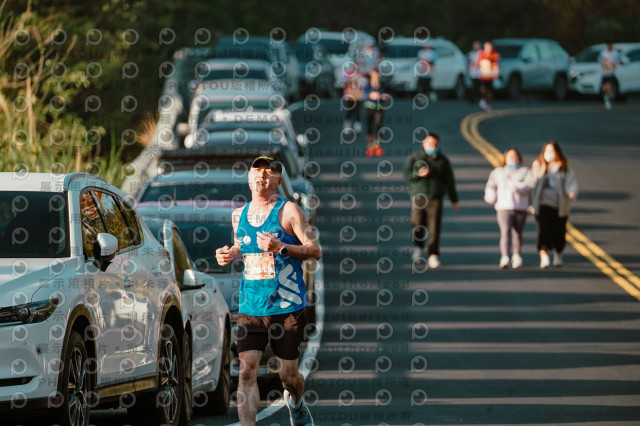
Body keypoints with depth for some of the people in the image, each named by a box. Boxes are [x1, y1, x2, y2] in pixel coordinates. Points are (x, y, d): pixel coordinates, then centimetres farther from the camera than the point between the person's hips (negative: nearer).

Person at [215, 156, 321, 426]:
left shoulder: (288, 211, -5)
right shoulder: (239, 215, 10)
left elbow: (315, 250, -7)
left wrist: (281, 248, -22)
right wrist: (230, 254, 4)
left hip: (287, 306, -3)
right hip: (251, 307, 3)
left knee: (288, 375, 7)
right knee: (247, 370, -13)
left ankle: (296, 404, 42)